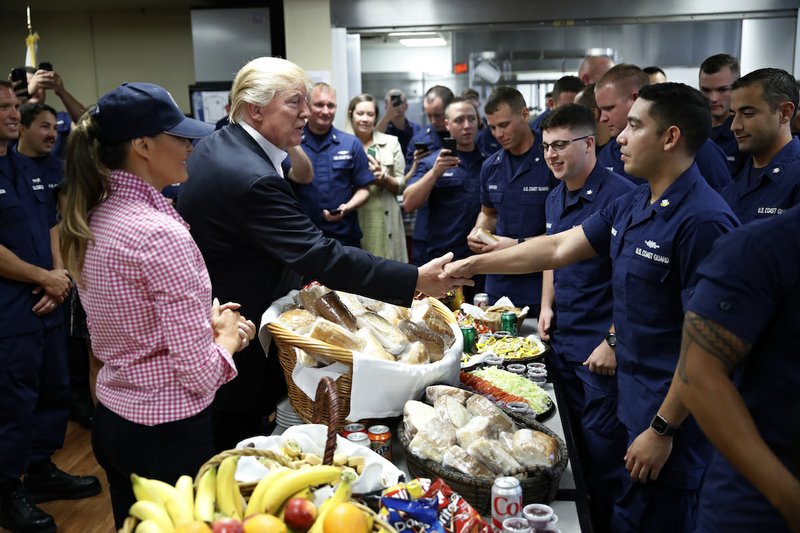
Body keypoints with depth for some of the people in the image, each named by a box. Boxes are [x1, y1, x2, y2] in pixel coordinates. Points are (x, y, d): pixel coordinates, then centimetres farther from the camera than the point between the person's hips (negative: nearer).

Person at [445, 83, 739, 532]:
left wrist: (663, 429, -19)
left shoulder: (703, 221, -22)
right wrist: (472, 264, 10)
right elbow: (559, 247, 11)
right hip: (633, 400, 8)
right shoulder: (632, 205, 6)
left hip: (672, 414, -8)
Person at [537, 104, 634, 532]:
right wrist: (547, 306, 11)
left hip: (600, 349, -8)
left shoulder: (618, 196, -16)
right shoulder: (555, 198, 10)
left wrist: (614, 342, -19)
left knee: (601, 449, 3)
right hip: (560, 340, 8)